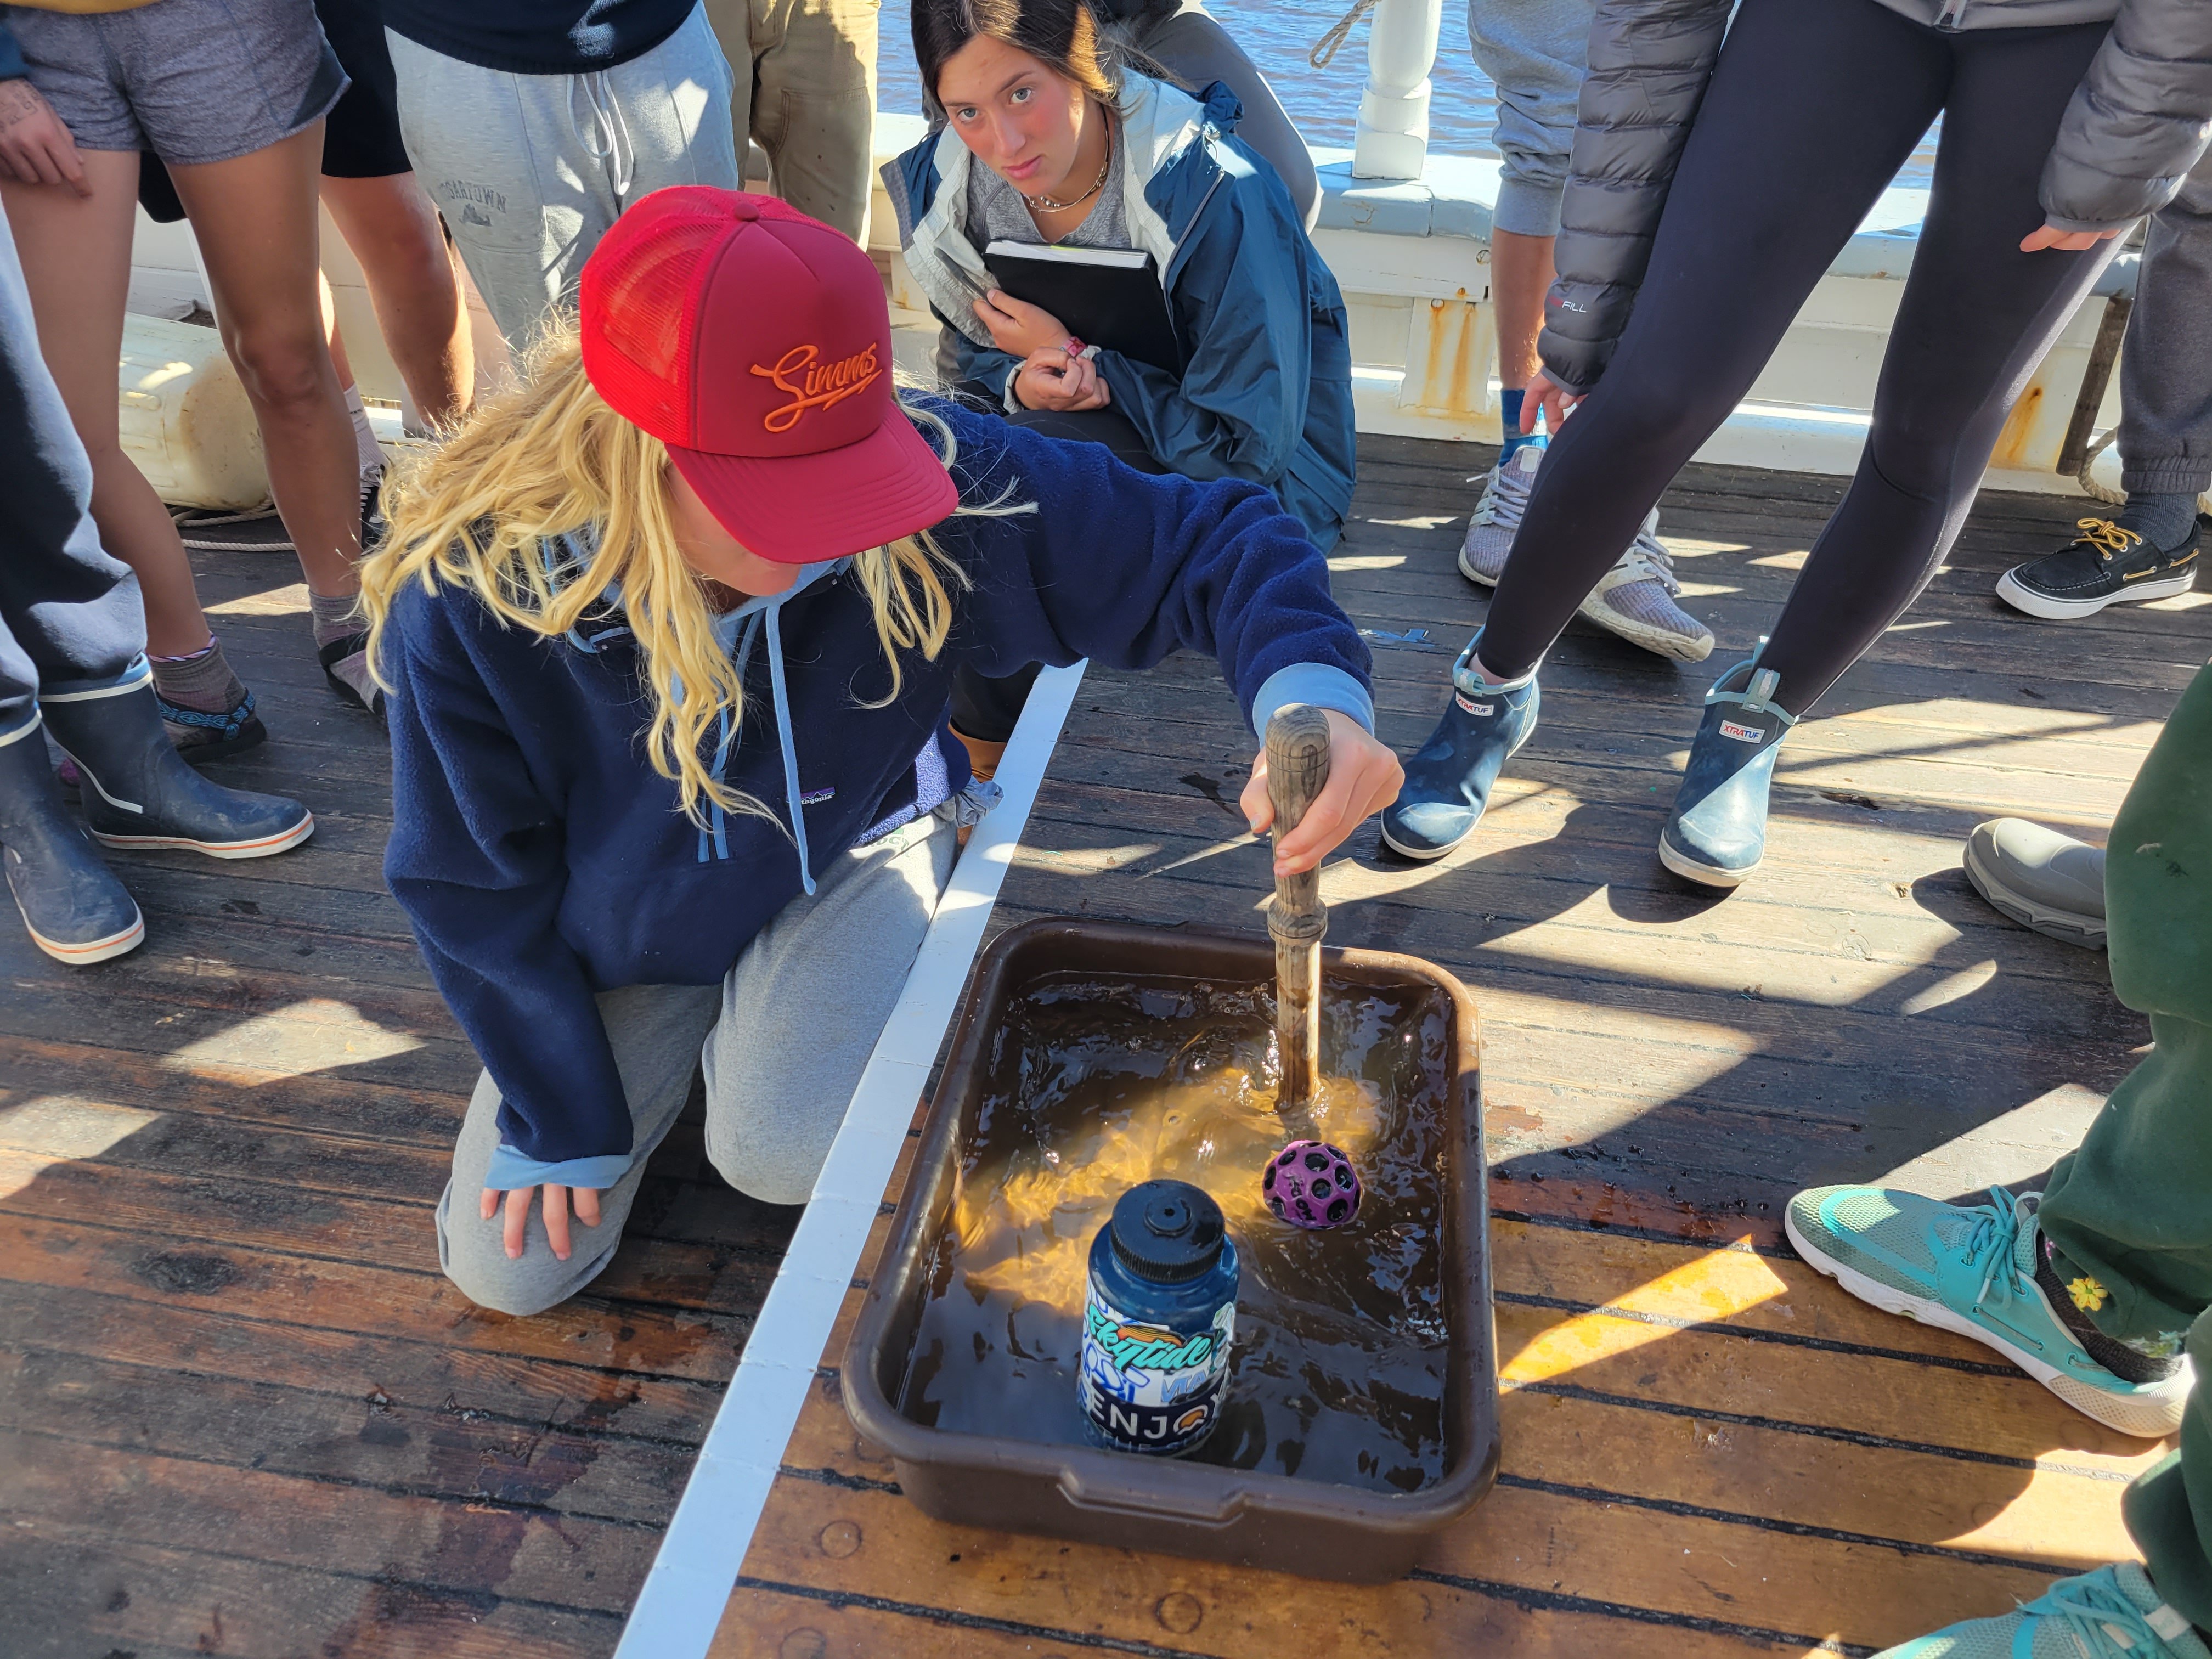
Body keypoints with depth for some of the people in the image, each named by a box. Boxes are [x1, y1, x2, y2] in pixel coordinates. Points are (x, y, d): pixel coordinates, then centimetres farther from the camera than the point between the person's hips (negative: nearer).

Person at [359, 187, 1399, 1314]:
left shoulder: (937, 477, -33)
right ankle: (698, 1020, 30)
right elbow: (471, 883, -14)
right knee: (505, 1270, 7)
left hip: (848, 847, -1)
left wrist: (1313, 687, -49)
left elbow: (1208, 541, -26)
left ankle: (769, 1021, 10)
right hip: (624, 922, 2)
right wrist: (563, 1115, -5)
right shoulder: (471, 594, -30)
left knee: (787, 1153, -27)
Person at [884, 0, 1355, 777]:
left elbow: (1248, 450, -23)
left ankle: (982, 734, -8)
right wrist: (1019, 382, -20)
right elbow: (969, 355, 5)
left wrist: (1078, 360, -23)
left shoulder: (1217, 195, -26)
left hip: (1252, 488, -5)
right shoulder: (941, 184, -9)